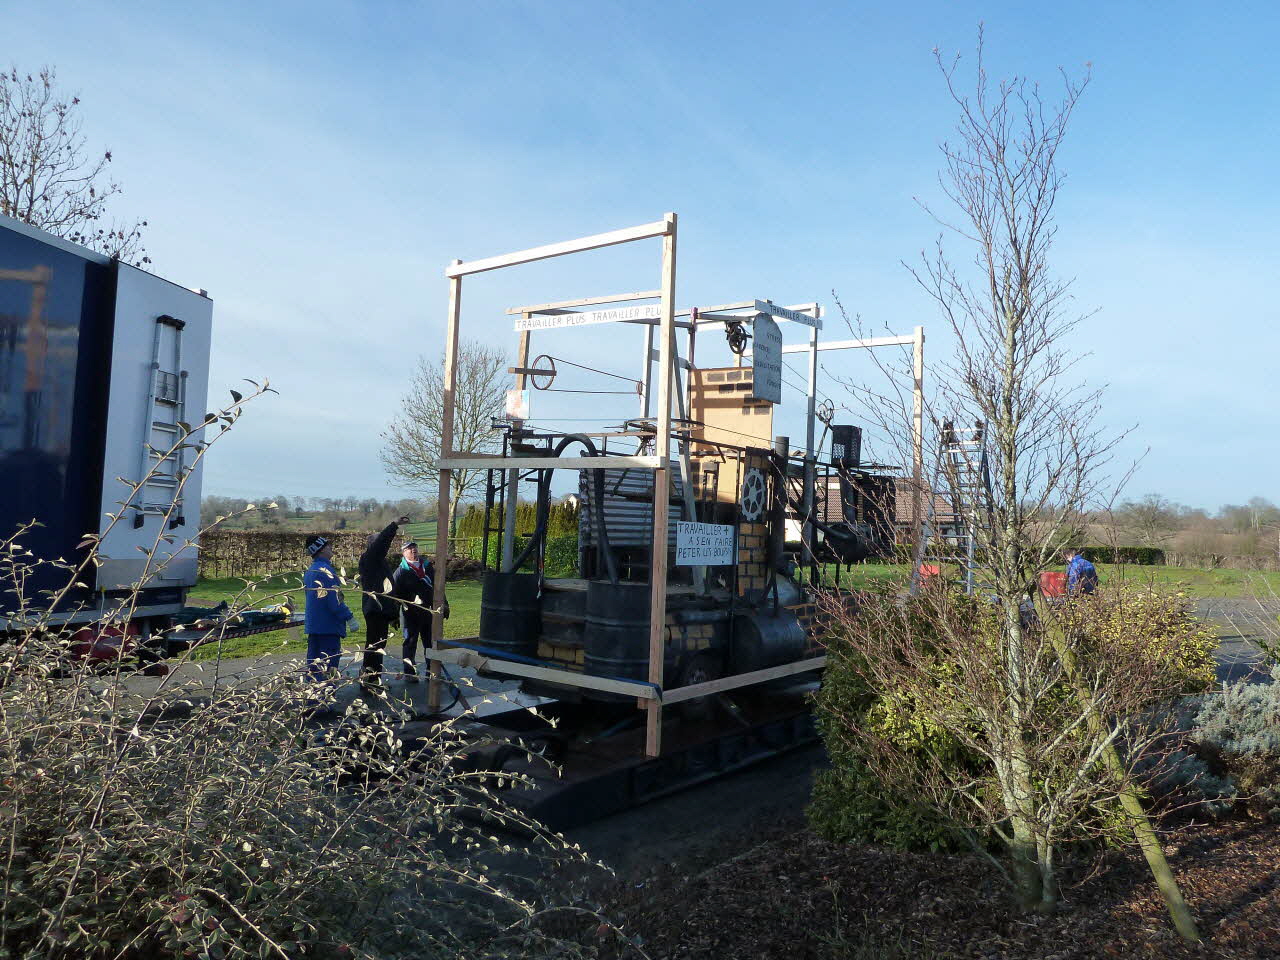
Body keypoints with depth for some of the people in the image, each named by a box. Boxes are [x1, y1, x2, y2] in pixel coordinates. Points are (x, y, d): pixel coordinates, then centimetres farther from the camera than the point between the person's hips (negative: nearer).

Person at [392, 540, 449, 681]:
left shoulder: (428, 567, 10)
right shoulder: (401, 571, -4)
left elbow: (437, 587, 16)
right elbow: (395, 594, -7)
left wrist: (444, 605, 12)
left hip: (429, 612, 4)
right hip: (410, 614, -4)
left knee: (431, 643, 10)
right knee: (410, 643, 4)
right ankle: (409, 673, 14)